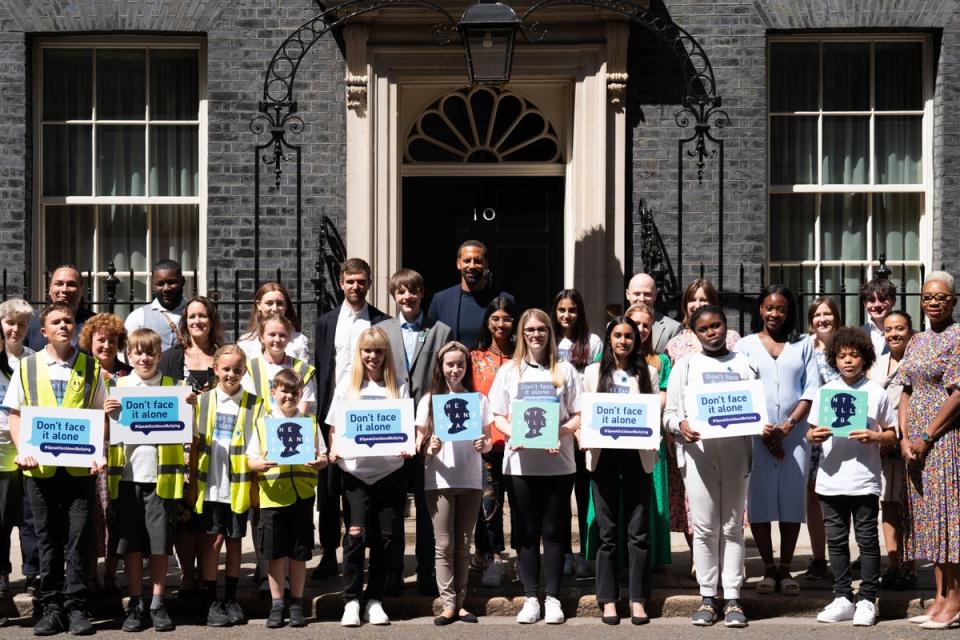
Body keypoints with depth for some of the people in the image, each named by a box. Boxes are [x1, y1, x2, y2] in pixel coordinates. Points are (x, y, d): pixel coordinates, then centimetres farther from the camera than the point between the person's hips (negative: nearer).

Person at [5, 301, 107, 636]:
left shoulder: (90, 367, 8)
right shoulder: (27, 367, 8)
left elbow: (102, 415, 9)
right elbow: (14, 414, 9)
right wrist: (22, 450, -6)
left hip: (80, 466, 0)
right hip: (40, 467, 1)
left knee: (79, 537, -1)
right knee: (47, 539, 7)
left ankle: (76, 607, 7)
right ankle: (51, 607, 14)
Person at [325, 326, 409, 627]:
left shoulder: (398, 387, 8)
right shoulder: (347, 386, 7)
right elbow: (335, 427, 8)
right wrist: (334, 450, -10)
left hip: (390, 471, 1)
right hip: (356, 472, -1)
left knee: (386, 536, 3)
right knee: (356, 535, -7)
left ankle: (374, 599, 15)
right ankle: (351, 600, 4)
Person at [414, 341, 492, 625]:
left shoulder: (478, 400, 7)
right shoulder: (429, 399, 3)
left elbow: (488, 441, 9)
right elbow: (420, 441, 3)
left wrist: (484, 445, -13)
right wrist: (429, 448, -18)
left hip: (470, 480, 2)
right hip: (439, 480, -1)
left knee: (463, 545, 7)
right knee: (444, 545, -1)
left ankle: (460, 602, 12)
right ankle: (448, 604, 2)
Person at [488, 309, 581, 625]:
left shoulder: (565, 370, 7)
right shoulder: (509, 370, 9)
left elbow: (578, 415, 4)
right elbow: (498, 415, 7)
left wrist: (561, 433, -14)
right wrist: (513, 433, -13)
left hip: (558, 463, -1)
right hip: (520, 463, 1)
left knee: (553, 531, 3)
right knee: (526, 532, 5)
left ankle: (553, 598, 10)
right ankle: (530, 598, 12)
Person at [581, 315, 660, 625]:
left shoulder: (647, 372, 9)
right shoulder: (594, 372, 9)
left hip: (637, 454, 0)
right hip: (604, 455, 0)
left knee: (638, 530, 0)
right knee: (607, 532, 3)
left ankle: (638, 600, 7)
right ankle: (608, 600, 9)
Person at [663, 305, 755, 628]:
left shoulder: (744, 364, 15)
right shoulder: (686, 365, 12)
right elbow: (669, 411, 7)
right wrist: (680, 425, -14)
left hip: (735, 448, 1)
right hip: (697, 449, -1)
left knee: (732, 525, 3)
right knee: (704, 526, 0)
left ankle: (732, 598, 6)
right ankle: (707, 597, 8)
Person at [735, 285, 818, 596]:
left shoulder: (802, 345, 12)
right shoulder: (746, 345, 9)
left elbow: (811, 390, 5)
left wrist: (788, 426, -8)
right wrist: (762, 430, -9)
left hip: (794, 433, 1)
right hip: (756, 434, -1)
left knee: (792, 499, 0)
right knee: (759, 499, -2)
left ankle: (785, 569, 10)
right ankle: (769, 569, 7)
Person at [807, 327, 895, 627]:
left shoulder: (876, 392, 0)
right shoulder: (826, 391, 6)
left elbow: (892, 435, 4)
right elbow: (810, 433, 10)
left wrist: (873, 437, -16)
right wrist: (815, 435, -13)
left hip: (864, 481, -3)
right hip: (830, 480, 3)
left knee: (867, 540, 3)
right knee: (836, 540, 9)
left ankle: (867, 600, 12)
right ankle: (842, 598, 19)